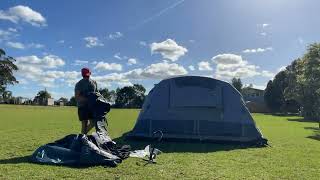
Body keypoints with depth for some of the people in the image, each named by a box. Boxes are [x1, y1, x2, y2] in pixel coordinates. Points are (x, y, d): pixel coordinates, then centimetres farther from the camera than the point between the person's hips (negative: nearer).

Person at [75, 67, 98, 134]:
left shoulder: (94, 82, 11)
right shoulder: (79, 84, -4)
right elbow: (76, 96, -12)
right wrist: (88, 99, -23)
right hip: (82, 106, -5)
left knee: (93, 123, 6)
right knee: (84, 124, -2)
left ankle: (84, 134, 27)